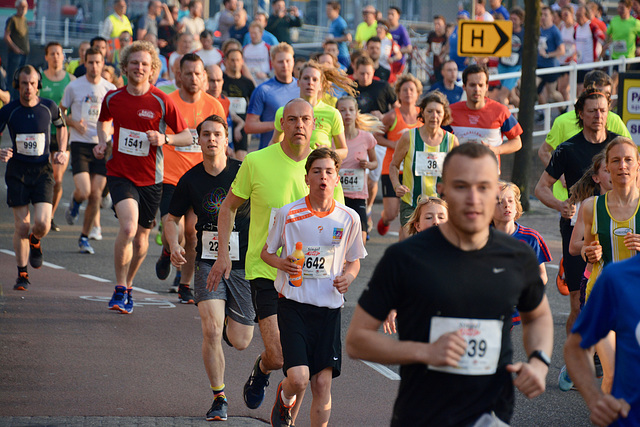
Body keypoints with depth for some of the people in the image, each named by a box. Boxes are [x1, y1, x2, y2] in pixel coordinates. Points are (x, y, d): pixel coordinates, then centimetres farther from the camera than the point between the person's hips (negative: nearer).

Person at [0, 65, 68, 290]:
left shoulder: (49, 107, -2)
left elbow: (61, 126, 19)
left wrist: (62, 151, 5)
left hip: (42, 170, 0)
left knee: (42, 223, -14)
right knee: (21, 227, -3)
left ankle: (35, 242, 23)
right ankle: (22, 274, 14)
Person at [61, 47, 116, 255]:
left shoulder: (110, 89, 4)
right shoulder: (74, 87, -1)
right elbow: (60, 111, 10)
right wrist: (74, 124, -9)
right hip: (80, 144, -2)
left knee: (96, 195, -1)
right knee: (84, 192, -16)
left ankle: (85, 237, 13)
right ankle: (75, 202, 22)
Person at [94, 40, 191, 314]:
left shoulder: (161, 102, -7)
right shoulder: (112, 98, 0)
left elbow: (187, 137, -2)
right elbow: (103, 121, 23)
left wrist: (164, 139, -20)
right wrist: (103, 142, 4)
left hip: (150, 178, 1)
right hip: (120, 174, -1)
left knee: (141, 237, 12)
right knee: (128, 227, -23)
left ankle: (128, 285, 36)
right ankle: (120, 289, -10)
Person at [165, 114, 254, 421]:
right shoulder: (191, 180, -1)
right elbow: (173, 219, 13)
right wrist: (175, 246, -6)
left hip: (244, 264, -1)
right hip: (208, 263, 1)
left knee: (239, 342, 1)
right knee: (211, 331, -17)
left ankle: (230, 321, 40)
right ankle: (219, 399, -2)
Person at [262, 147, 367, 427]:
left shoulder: (348, 218, 3)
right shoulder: (288, 214, -3)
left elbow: (354, 260, 18)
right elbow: (266, 252, 8)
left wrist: (348, 277, -4)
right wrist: (281, 263, -13)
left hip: (329, 306, 2)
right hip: (294, 302, -2)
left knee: (323, 383, -2)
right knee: (298, 378, -13)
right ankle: (285, 399, 22)